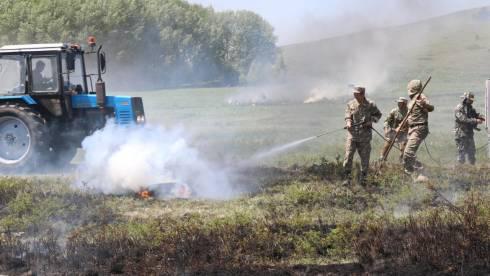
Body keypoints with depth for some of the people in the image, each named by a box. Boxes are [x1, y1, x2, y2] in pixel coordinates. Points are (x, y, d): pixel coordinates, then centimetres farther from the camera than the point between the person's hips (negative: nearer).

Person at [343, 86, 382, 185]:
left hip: (365, 136, -1)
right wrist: (348, 122, -16)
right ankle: (347, 178, -2)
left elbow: (378, 114, 10)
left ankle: (363, 178, 20)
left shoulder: (370, 105, -2)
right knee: (348, 155, -8)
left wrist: (371, 120, -7)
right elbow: (348, 116, 6)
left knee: (365, 158, 6)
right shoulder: (351, 104, 3)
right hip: (352, 133, 1)